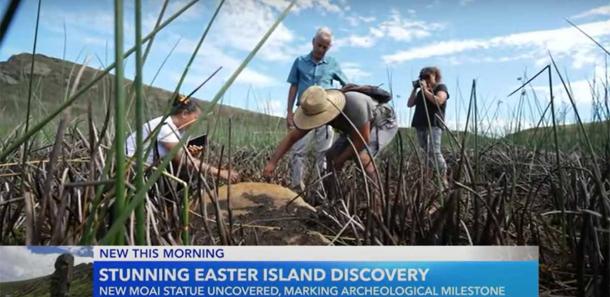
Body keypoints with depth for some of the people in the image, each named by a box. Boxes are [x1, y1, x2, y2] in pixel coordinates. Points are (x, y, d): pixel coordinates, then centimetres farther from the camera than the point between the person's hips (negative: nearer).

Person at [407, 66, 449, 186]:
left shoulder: (441, 87, 8)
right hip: (420, 125, 6)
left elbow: (439, 101, -12)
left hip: (434, 125, -6)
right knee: (426, 153, 2)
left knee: (434, 152, -19)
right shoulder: (421, 91, 24)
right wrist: (415, 89, 9)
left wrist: (425, 90, -8)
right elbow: (409, 104, 18)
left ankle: (443, 179, -17)